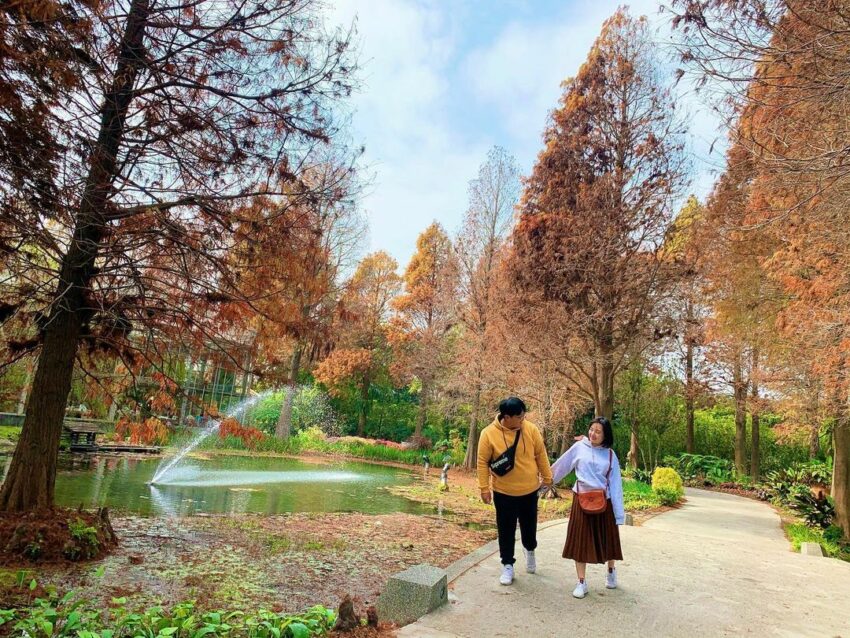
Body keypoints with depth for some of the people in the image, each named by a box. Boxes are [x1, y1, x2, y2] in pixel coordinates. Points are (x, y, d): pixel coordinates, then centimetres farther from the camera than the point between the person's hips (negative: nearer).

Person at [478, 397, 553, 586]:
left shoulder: (531, 429, -11)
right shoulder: (489, 434, -17)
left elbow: (540, 454, 2)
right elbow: (483, 462, -9)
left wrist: (547, 477, 7)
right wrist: (484, 488, -9)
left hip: (529, 490, 2)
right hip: (503, 492, -2)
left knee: (529, 526, 19)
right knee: (506, 530, 9)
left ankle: (530, 550, 49)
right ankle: (507, 565, 27)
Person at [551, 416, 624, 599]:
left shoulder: (610, 454, 0)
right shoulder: (579, 447, -3)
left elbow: (615, 483, 0)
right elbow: (560, 466, 7)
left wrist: (619, 511, -2)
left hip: (603, 501, 1)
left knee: (607, 538, 15)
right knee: (580, 540, 2)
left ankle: (611, 572, 42)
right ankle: (581, 582, 14)